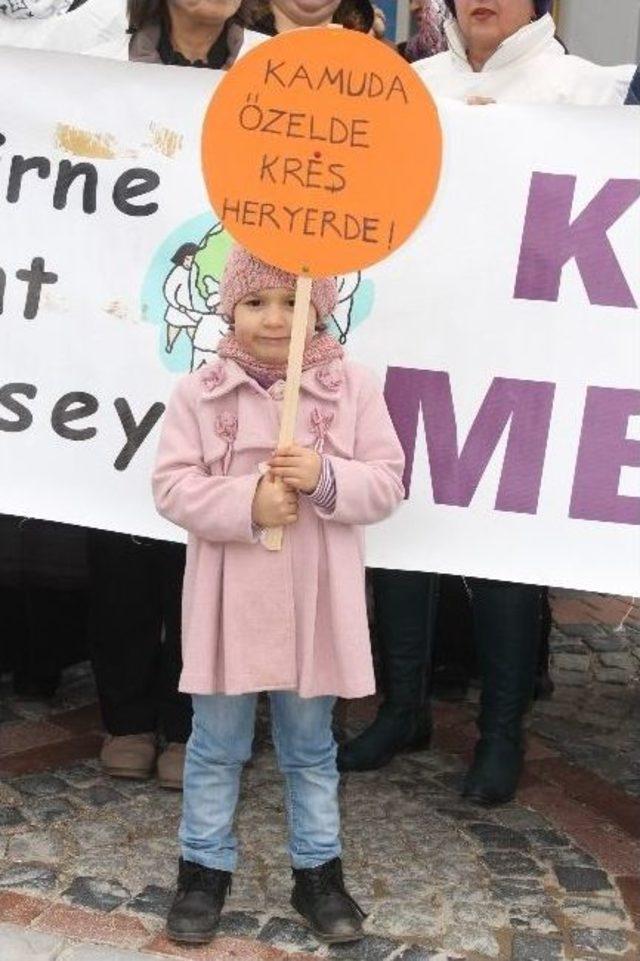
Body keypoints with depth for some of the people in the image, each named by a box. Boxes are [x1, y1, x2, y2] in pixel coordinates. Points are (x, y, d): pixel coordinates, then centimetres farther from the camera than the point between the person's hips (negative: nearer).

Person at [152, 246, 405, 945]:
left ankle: (318, 872, 31)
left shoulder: (354, 389, -3)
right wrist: (248, 503, -22)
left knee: (311, 748, 16)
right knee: (216, 745, 13)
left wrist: (325, 479, -22)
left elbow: (387, 484, -3)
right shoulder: (199, 392, -5)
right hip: (229, 601, 0)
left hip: (316, 603, 1)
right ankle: (204, 869, 29)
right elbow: (172, 486, -8)